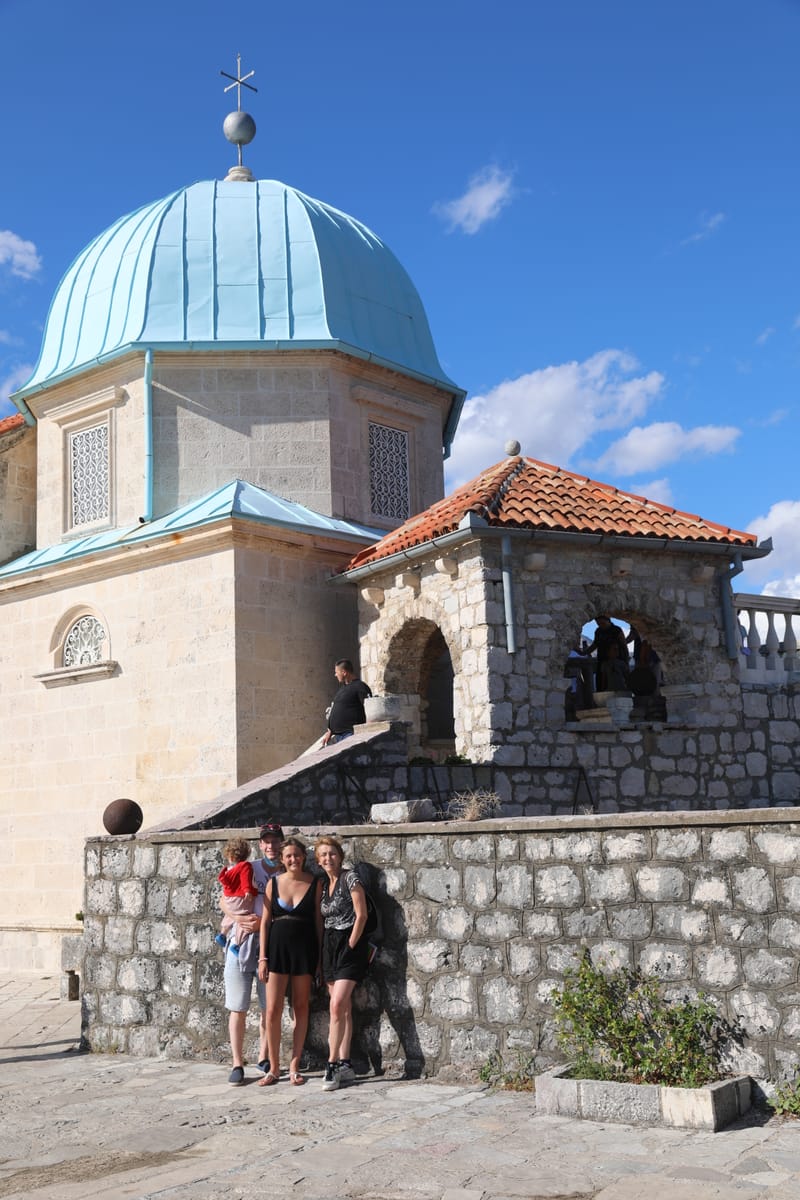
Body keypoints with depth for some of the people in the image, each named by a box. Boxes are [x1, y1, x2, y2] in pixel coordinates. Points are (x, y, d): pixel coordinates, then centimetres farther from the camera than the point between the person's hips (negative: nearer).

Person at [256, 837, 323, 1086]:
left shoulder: (315, 883, 0)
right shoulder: (274, 883, 2)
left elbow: (318, 921, 2)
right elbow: (265, 921, 4)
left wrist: (319, 958, 0)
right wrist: (263, 957, -1)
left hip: (304, 948, 0)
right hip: (278, 947, 1)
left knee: (301, 1008, 6)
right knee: (273, 1010, -2)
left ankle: (294, 1067, 15)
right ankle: (273, 1068, 9)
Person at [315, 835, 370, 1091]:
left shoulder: (351, 878, -8)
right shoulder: (323, 884, 12)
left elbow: (361, 915, -11)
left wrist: (350, 946, -12)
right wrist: (324, 952, 9)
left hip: (349, 944, -7)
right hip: (329, 946, 7)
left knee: (337, 1005, -16)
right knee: (343, 1008, 8)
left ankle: (332, 1064, -12)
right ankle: (345, 1065, 11)